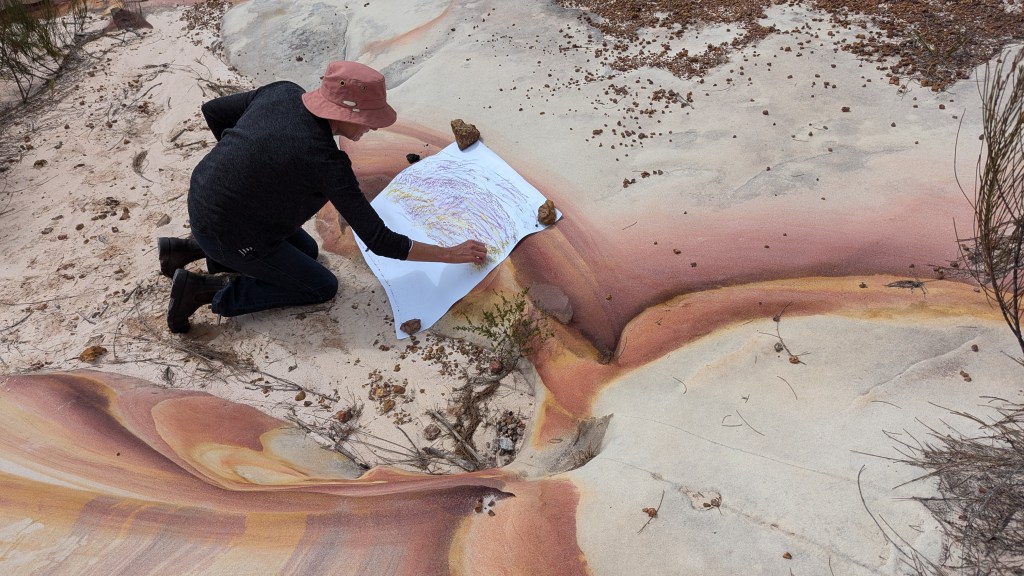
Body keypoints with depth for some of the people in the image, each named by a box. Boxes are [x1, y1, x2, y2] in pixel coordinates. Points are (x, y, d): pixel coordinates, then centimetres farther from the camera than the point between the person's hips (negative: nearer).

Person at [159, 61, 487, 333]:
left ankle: (191, 249, 21)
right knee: (323, 287, 7)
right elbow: (380, 242, -25)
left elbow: (213, 111, 6)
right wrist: (452, 254, -17)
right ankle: (207, 291, 2)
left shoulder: (283, 93, -9)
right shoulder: (326, 163, -30)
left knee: (307, 251, 24)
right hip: (229, 234, -8)